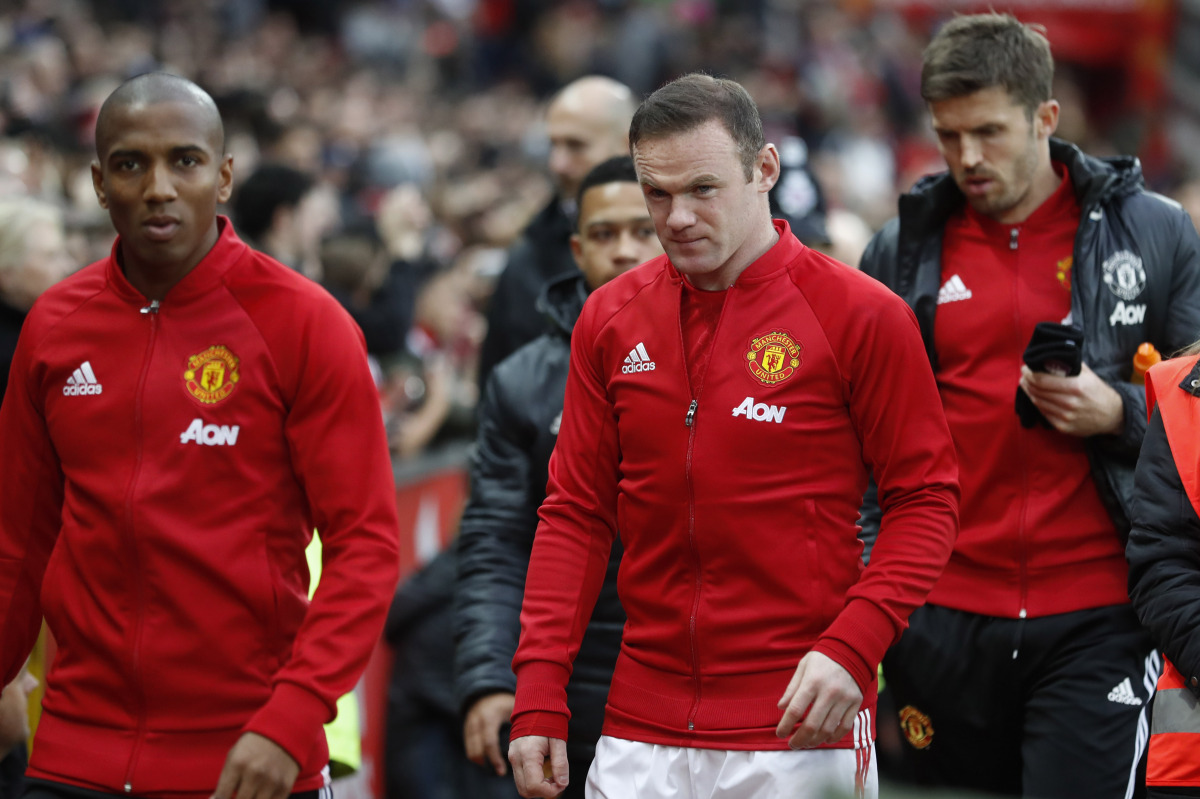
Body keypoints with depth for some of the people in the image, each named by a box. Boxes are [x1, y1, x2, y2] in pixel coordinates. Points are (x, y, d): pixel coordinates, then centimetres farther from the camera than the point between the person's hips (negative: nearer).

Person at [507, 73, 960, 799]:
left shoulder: (860, 315, -4)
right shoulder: (611, 318, 7)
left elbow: (926, 499, -3)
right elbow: (576, 513, 9)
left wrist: (851, 646, -17)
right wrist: (539, 696, 1)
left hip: (800, 731, -3)